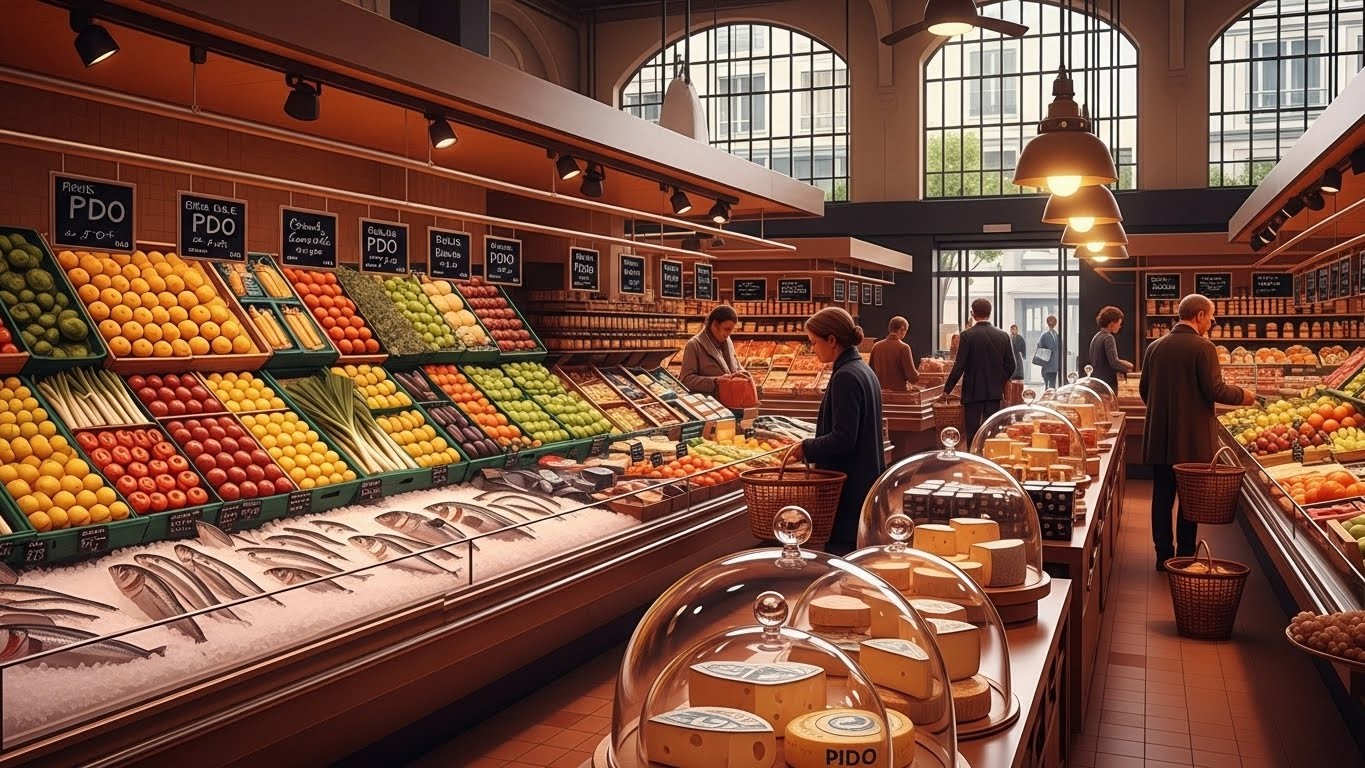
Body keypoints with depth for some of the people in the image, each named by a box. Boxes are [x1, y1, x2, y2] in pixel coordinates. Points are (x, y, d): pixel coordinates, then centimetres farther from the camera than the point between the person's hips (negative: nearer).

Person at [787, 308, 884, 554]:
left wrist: (807, 448, -10)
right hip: (867, 484, 10)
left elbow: (843, 439, -22)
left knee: (841, 547, -5)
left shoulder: (845, 377, -18)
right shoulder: (864, 371, 12)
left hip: (848, 488, -10)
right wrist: (813, 447, 14)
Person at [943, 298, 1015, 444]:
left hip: (973, 391, -3)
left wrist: (947, 389, -4)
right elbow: (1010, 365, 4)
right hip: (995, 392, 3)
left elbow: (959, 366, -13)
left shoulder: (967, 335, -11)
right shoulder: (1003, 335, 1)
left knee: (972, 433, 2)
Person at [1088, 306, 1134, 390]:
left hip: (1096, 383, 9)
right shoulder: (1108, 338, -13)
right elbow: (1114, 362, -21)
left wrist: (1121, 363, 14)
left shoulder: (1096, 337, 13)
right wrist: (1127, 367, -4)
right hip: (1108, 383, -9)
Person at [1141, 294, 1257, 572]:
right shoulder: (1203, 347, -12)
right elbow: (1214, 390, -16)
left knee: (1162, 497, 10)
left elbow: (1144, 390, 10)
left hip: (1160, 438, 5)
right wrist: (1242, 395, 2)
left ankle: (1164, 556, 15)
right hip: (1193, 439, -5)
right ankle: (1185, 557, 10)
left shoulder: (1155, 347, 5)